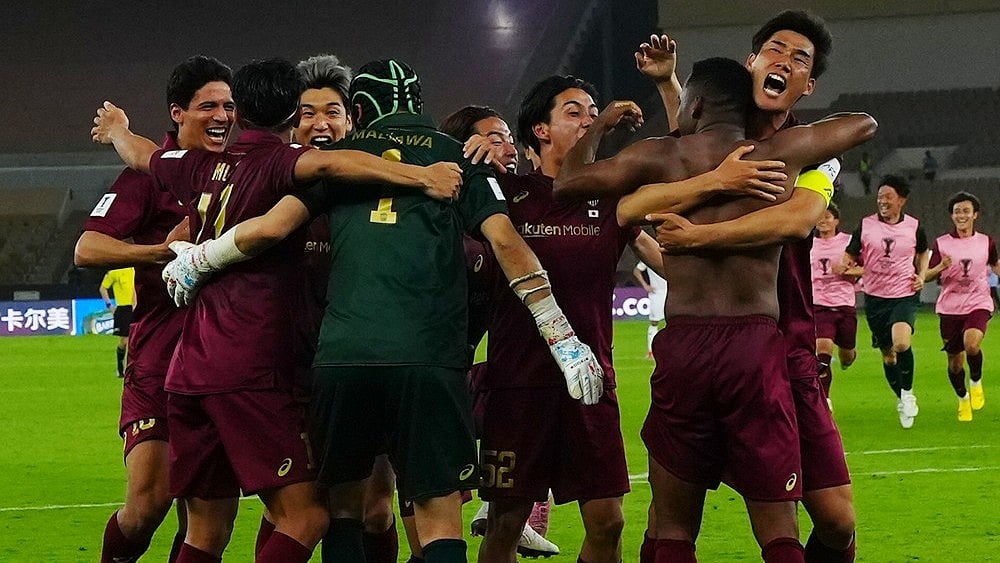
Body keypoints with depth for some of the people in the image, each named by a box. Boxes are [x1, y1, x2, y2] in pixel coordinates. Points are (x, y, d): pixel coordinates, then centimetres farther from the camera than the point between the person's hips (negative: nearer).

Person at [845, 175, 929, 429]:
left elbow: (923, 252, 21)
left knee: (901, 343, -26)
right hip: (875, 296, 2)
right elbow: (848, 258, 6)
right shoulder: (865, 226, -1)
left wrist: (921, 275, 5)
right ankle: (901, 399, 30)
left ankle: (907, 393, -5)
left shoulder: (914, 226, 1)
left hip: (906, 295, -2)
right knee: (887, 353, 10)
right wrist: (848, 268, -16)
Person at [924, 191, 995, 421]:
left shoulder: (986, 242, 4)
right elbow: (927, 276, -1)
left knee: (971, 344, -30)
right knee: (954, 362, 5)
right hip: (950, 307, 1)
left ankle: (976, 381, -1)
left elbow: (995, 264, 22)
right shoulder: (941, 244, 1)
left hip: (978, 304, -1)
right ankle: (963, 399, 32)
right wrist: (941, 267, -21)